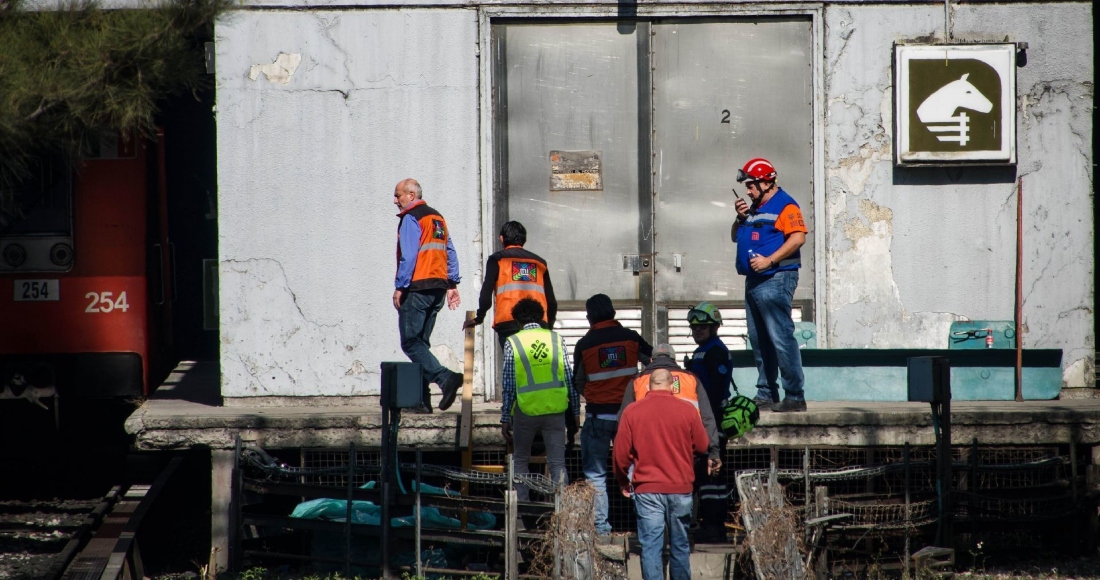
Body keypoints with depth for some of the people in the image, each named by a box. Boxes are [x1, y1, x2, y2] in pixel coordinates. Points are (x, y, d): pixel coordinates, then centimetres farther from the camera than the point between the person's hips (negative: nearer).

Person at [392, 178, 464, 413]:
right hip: (438, 288, 9)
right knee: (420, 342, 12)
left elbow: (408, 256, -16)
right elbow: (450, 254, 17)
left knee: (410, 342, -9)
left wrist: (400, 287, -14)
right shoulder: (437, 218, 19)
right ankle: (421, 400, 8)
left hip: (418, 287, -9)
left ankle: (446, 378, -27)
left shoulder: (411, 219, -8)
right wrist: (452, 284, 17)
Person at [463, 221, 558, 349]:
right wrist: (548, 326, 28)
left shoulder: (497, 259, 10)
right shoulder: (539, 262, 20)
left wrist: (479, 318, 13)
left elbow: (486, 295, 0)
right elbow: (551, 301, 16)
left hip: (508, 325, -3)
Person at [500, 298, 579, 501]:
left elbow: (508, 385, -3)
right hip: (555, 410, 1)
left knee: (520, 460, 14)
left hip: (526, 410, -1)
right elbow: (570, 379, 4)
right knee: (558, 463, 4)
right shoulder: (557, 339, 3)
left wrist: (505, 418, 2)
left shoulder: (512, 343, -2)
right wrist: (575, 413, 11)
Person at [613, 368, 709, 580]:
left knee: (650, 546, -1)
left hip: (647, 490, -1)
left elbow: (621, 453, -1)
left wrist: (623, 481, 16)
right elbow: (702, 447, 6)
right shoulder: (687, 411, -4)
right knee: (680, 546, 12)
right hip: (680, 489, 1)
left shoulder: (632, 412, -4)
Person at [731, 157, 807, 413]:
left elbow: (798, 238, -19)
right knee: (759, 341, 12)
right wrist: (740, 218, 7)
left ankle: (795, 396, -12)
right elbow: (736, 238, 26)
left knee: (781, 338, -13)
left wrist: (769, 260, -23)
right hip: (754, 282, 10)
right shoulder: (754, 208, 20)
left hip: (775, 279, -10)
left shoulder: (785, 205, -7)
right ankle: (766, 395, 18)